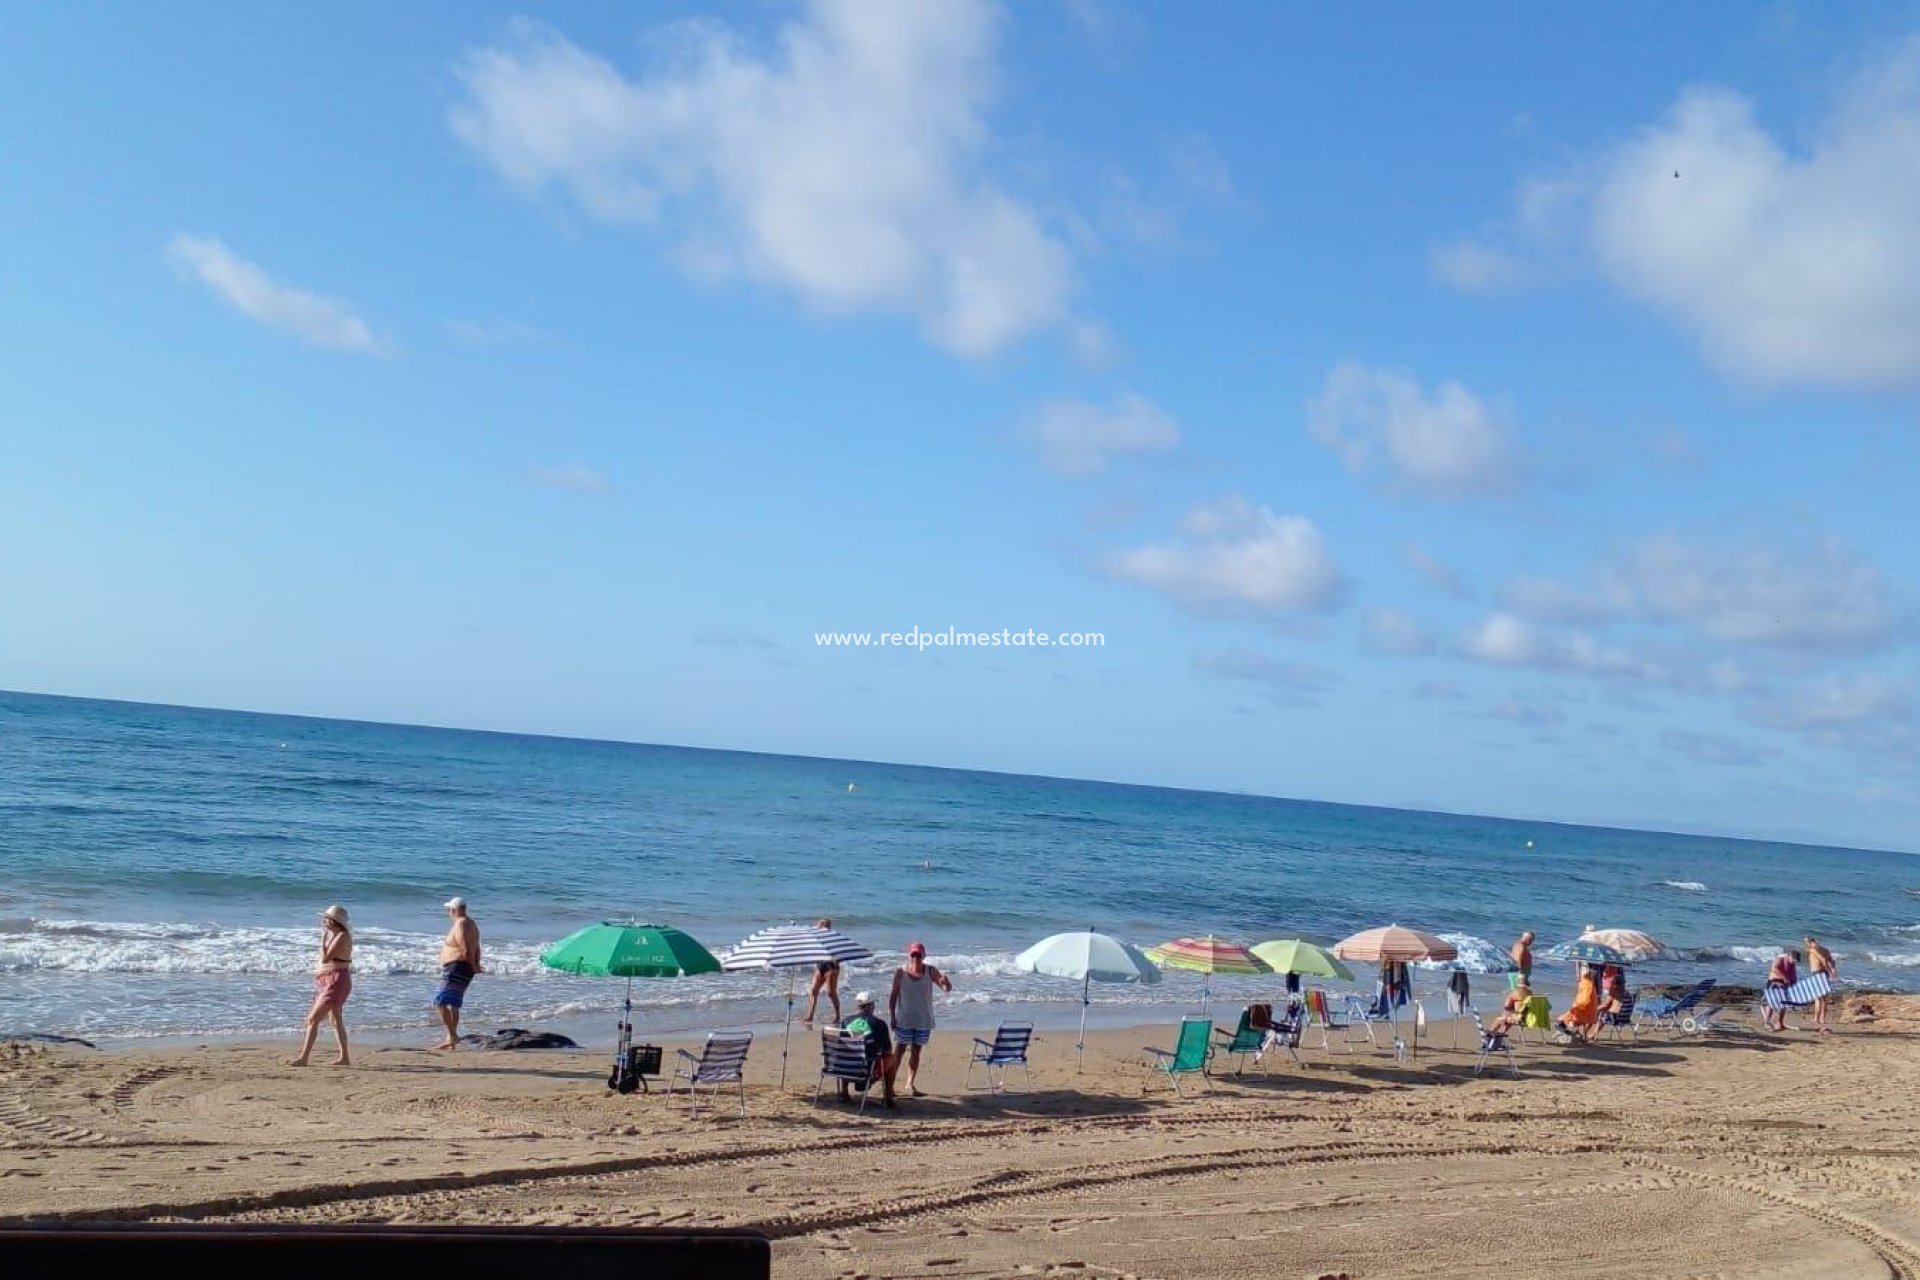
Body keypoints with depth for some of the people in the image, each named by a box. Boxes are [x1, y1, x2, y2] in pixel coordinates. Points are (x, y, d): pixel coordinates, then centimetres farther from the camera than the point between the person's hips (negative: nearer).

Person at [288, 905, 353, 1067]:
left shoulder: (342, 936, -17)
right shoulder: (334, 935, 13)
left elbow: (324, 958, -21)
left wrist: (323, 937, -13)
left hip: (336, 982, -11)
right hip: (327, 982, 11)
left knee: (313, 1018, -11)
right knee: (336, 1021, 15)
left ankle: (303, 1058, -11)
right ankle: (344, 1058, 21)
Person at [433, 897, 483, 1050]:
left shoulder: (460, 925, -17)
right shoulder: (470, 923, 15)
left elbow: (466, 950, -23)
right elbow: (476, 949, 17)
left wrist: (473, 966, -10)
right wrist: (476, 965, 9)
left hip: (457, 968, -11)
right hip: (465, 970, 11)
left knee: (440, 1002, -11)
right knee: (452, 1005, 16)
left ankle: (453, 1035, -14)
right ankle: (452, 1039, 20)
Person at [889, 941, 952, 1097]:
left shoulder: (930, 971, -5)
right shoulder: (900, 972, -7)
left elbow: (948, 989, -8)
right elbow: (893, 995, -1)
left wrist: (945, 982, -32)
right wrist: (892, 1017, -5)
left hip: (924, 1020, 2)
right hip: (904, 1020, -2)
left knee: (916, 1051, 9)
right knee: (900, 1050, -2)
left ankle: (910, 1084, 17)